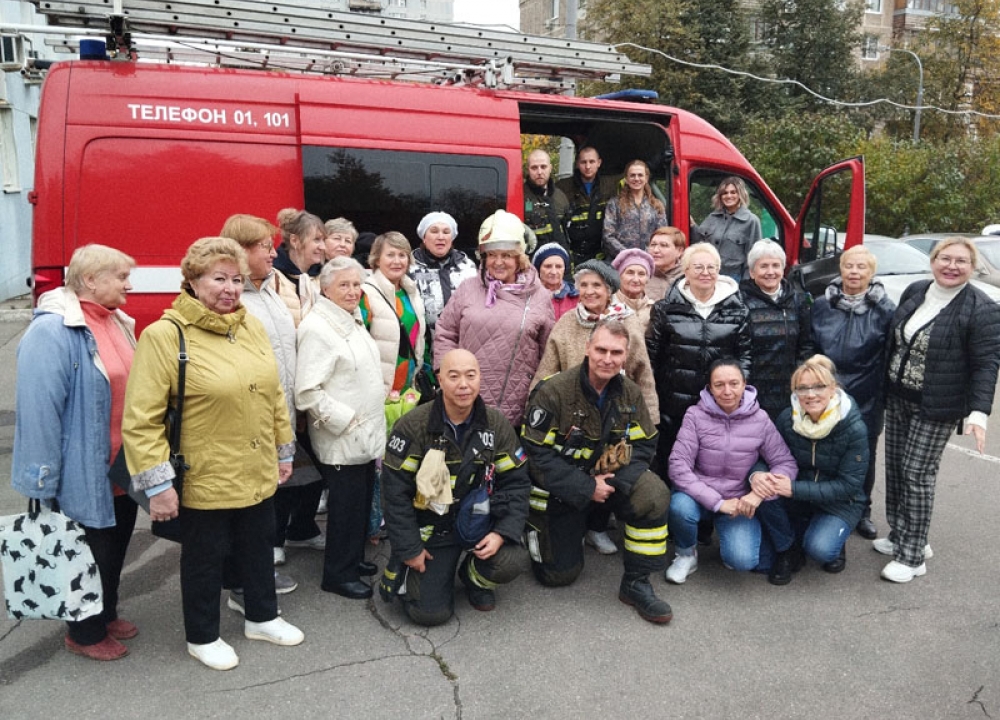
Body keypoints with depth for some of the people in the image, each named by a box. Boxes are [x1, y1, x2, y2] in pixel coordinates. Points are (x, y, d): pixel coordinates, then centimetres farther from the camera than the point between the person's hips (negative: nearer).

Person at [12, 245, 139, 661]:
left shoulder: (117, 323, 6)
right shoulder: (52, 332, -20)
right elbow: (39, 410, -22)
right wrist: (44, 482, -20)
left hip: (123, 469, 8)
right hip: (85, 474, -8)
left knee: (116, 546, 21)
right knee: (91, 552, 10)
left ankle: (106, 614, 42)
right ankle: (85, 634, 31)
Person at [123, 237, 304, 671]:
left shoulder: (252, 327, 3)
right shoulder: (164, 335, -16)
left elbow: (274, 395, 11)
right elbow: (141, 419, -18)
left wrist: (284, 451, 14)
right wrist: (156, 482, -20)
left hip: (257, 475, 6)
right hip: (204, 481, -6)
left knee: (259, 549, 22)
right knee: (204, 558, 14)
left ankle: (262, 618, 45)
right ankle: (202, 637, 37)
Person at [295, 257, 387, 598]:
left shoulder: (353, 321, 11)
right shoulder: (317, 327, -17)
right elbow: (308, 391, -24)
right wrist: (346, 421, -19)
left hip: (366, 435, 9)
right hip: (341, 439, -9)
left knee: (362, 502, 18)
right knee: (346, 505, 3)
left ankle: (354, 558, 35)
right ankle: (338, 574, 20)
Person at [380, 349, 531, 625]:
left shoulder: (496, 425, -5)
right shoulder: (413, 426, -15)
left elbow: (516, 481, -3)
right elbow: (396, 491, -12)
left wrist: (503, 533, -16)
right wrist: (410, 550, -10)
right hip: (430, 528, -2)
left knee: (511, 562, -25)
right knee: (430, 612, -10)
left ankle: (474, 578, 12)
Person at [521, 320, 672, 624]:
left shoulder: (629, 393, -7)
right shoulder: (553, 391, -23)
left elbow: (644, 445, -5)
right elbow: (538, 453, -21)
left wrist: (618, 481, -23)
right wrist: (586, 488, -24)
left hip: (607, 475, 3)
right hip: (557, 488, -3)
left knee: (654, 496, -26)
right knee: (559, 574, 5)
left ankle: (636, 583, -9)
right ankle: (534, 530, 38)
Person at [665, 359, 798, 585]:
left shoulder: (759, 419, -7)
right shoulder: (696, 415, -12)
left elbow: (786, 463, -6)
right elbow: (678, 465, -18)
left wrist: (759, 493, -25)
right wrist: (718, 502, -23)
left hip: (740, 502, 0)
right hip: (700, 497, 0)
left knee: (742, 560, -24)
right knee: (680, 506, -34)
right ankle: (686, 553, -1)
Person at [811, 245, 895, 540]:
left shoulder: (884, 310, -5)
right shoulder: (822, 305, 1)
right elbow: (810, 349, 7)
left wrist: (886, 397, -6)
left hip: (867, 401, -1)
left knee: (863, 458, 13)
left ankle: (862, 511, 32)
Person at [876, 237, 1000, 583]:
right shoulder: (914, 292, 6)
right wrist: (883, 386, 17)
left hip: (936, 408, -6)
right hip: (897, 399, 6)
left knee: (917, 474, -4)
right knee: (895, 467, 9)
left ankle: (912, 556, 7)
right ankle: (900, 537, 26)